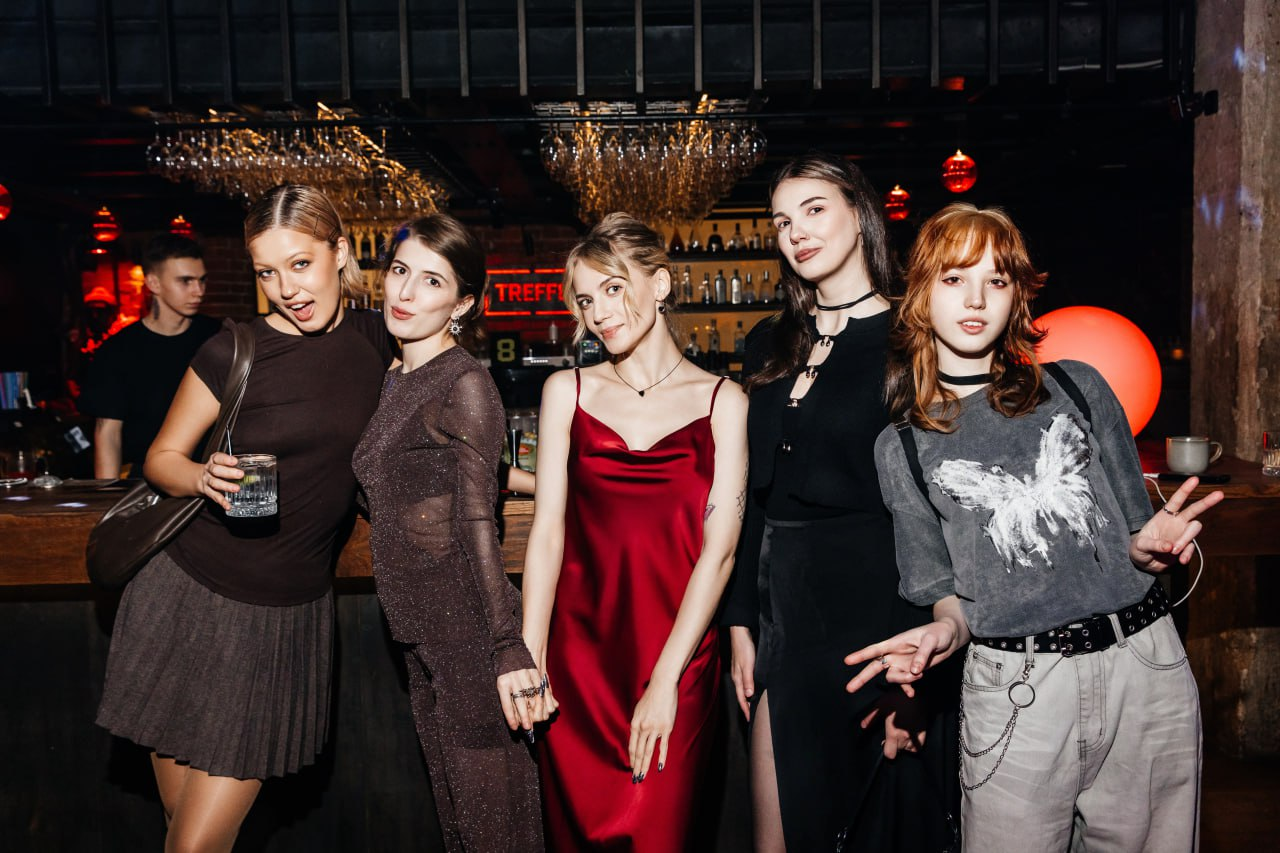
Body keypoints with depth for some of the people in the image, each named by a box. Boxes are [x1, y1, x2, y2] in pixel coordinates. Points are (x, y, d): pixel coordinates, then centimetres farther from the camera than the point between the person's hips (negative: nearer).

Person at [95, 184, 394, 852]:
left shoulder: (378, 340, 1)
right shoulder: (236, 351, -8)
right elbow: (161, 457, 0)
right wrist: (205, 477, -20)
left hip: (290, 616, 1)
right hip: (191, 601, -1)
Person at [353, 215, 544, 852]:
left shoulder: (465, 383, -11)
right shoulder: (394, 382, 12)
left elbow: (478, 522, -17)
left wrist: (509, 646, -21)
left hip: (468, 624, -8)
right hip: (419, 625, 8)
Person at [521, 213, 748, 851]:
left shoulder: (722, 402, 1)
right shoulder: (567, 391, 7)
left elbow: (718, 549, -5)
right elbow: (548, 529, 1)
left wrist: (665, 682, -10)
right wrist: (529, 662, -6)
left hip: (678, 659, -1)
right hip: (577, 657, 2)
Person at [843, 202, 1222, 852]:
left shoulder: (1077, 388, 6)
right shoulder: (901, 448, 4)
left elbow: (1140, 542, 11)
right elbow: (946, 591, 5)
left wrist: (1150, 547, -12)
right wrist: (945, 630, -16)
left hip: (1146, 671, 2)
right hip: (1015, 692, -1)